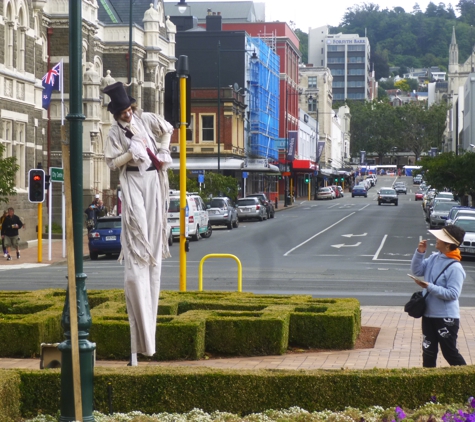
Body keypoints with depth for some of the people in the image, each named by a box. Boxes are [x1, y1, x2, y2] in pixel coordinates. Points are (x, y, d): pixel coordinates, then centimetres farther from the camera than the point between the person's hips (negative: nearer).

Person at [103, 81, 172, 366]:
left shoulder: (146, 119, 4)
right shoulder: (115, 132, -4)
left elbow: (168, 129, 16)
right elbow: (113, 162, -5)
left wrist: (163, 153, 7)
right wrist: (131, 152, -18)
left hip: (154, 180, 4)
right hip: (133, 182, -4)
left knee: (154, 232, 6)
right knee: (137, 231, -11)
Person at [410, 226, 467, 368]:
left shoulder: (455, 268, -21)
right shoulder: (434, 259, 2)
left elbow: (452, 293, -25)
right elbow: (417, 270, 9)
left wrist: (429, 287, -28)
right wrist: (419, 252, -5)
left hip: (446, 318, -8)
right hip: (429, 314, 8)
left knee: (450, 353, 2)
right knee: (428, 351, 16)